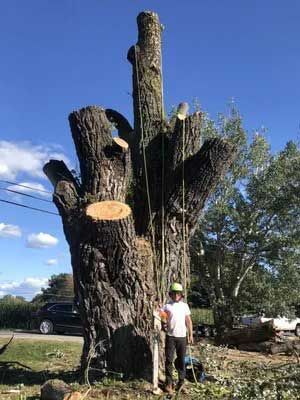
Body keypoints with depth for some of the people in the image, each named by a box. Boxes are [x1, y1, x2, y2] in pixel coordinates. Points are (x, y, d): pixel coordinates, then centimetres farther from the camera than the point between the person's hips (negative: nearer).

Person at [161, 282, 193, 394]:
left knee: (181, 359, 9)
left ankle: (181, 381, 24)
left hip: (182, 336, 1)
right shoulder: (167, 305, -1)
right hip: (170, 336, -1)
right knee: (169, 360, 2)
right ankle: (169, 383, 12)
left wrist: (190, 335, 7)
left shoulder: (184, 306, 5)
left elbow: (188, 321, 9)